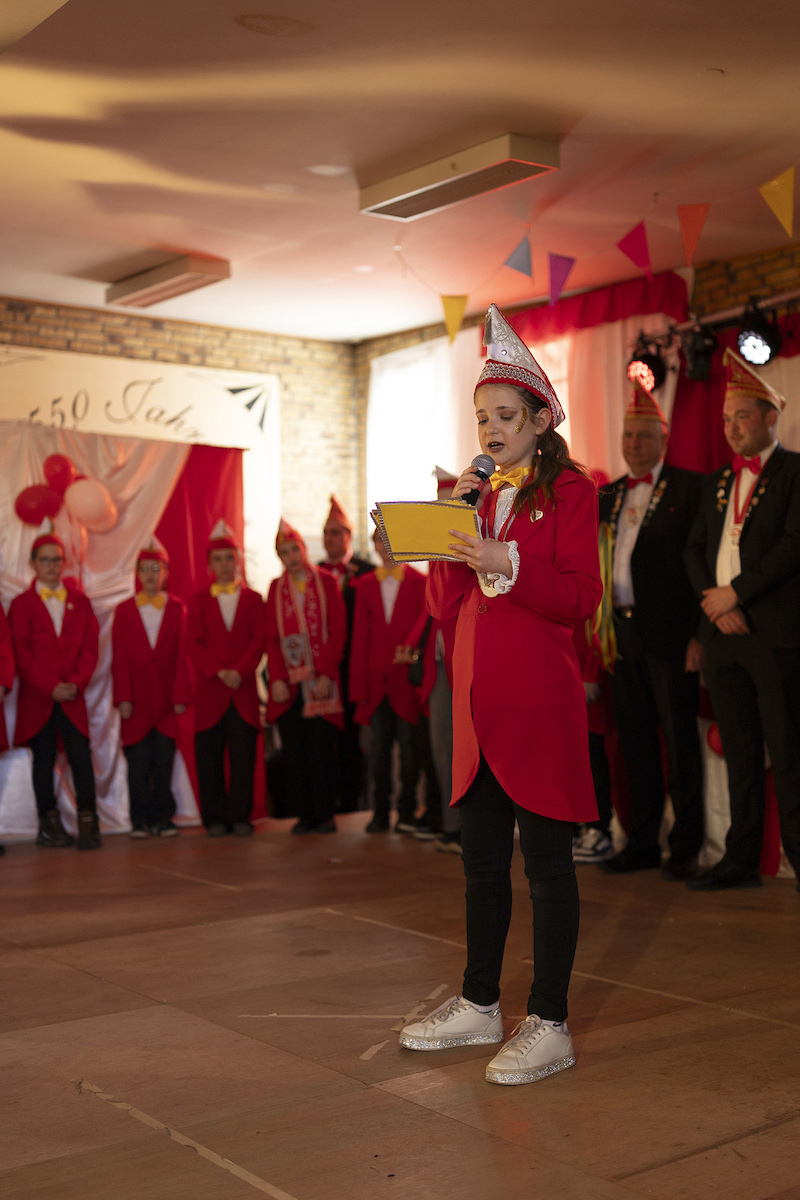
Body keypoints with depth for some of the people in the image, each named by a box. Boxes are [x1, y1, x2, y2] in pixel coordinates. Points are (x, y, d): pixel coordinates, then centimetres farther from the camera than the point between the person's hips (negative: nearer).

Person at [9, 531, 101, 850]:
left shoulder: (79, 601, 14)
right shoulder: (21, 604, 6)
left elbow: (90, 648, 7)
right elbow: (22, 653, -1)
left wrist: (76, 683, -8)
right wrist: (51, 687, -11)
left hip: (72, 694, 1)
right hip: (36, 698, -1)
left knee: (81, 758, -8)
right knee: (44, 760, 3)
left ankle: (88, 824, -8)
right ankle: (49, 823, 10)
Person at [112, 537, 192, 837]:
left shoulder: (177, 609, 5)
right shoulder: (125, 610, 7)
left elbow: (183, 655, 2)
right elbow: (119, 658, 3)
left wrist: (181, 696, -5)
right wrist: (123, 698, -5)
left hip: (167, 698, 0)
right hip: (136, 701, 0)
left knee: (164, 761, 1)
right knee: (138, 763, 1)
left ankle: (162, 818, 9)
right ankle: (140, 820, 8)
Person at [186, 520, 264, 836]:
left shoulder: (253, 599, 10)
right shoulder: (199, 600, 10)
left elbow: (258, 641, 1)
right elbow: (194, 643, 1)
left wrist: (239, 671, -14)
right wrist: (219, 673, -12)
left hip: (244, 689, 0)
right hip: (210, 689, 0)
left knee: (243, 756, -1)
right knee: (210, 757, 0)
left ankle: (239, 816, 6)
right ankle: (215, 818, 8)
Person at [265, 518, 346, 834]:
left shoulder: (326, 582, 3)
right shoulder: (276, 588, 10)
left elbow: (337, 631, -2)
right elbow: (272, 637, 7)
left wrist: (326, 674, -10)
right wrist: (277, 679, -4)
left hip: (320, 681, -2)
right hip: (288, 683, 3)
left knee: (321, 750, -2)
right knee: (293, 751, 2)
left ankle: (325, 815, 9)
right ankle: (305, 815, 11)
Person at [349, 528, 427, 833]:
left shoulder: (420, 582, 1)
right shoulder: (364, 585, 11)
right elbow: (360, 635, 9)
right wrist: (358, 684, 4)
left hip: (407, 678, -3)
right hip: (376, 680, 3)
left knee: (408, 745, 1)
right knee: (378, 748, 5)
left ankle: (407, 813, 10)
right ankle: (380, 813, 12)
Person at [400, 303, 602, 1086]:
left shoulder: (569, 489, 0)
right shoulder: (479, 495, 17)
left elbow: (580, 598, -11)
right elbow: (444, 605, 12)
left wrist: (504, 564, -22)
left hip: (539, 701, -7)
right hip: (477, 701, 7)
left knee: (545, 858, -2)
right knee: (481, 855, 12)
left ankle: (549, 1023, 6)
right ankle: (479, 1005, 24)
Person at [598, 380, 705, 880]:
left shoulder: (690, 487, -2)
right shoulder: (611, 494, 16)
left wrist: (700, 634, -14)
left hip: (669, 633, -6)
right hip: (622, 633, 6)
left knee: (680, 740, 0)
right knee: (635, 740, 11)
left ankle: (686, 848, 9)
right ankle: (642, 843, 20)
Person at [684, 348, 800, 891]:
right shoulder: (719, 481, 18)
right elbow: (695, 550, 15)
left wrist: (734, 592, -12)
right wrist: (715, 603, -3)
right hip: (724, 632, 6)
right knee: (740, 754, 11)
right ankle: (742, 861, 18)